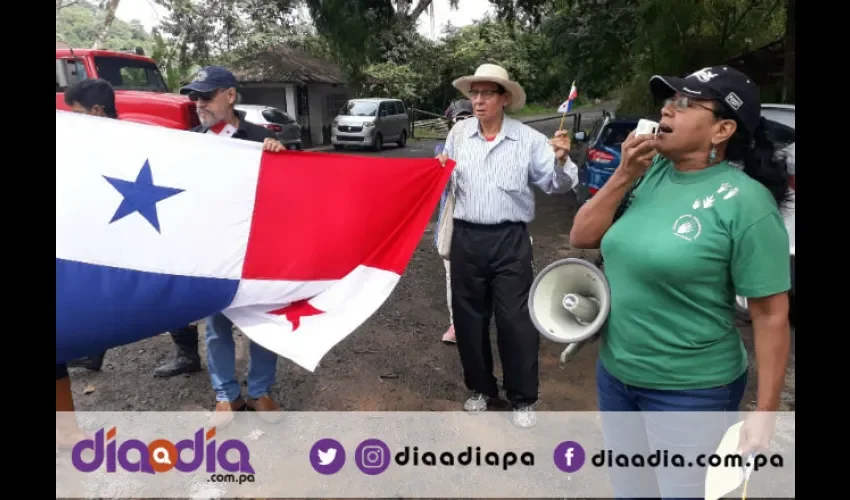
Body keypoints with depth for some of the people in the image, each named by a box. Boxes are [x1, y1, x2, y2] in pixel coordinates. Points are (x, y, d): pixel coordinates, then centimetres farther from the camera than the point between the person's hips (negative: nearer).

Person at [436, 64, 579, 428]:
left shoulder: (528, 138, -3)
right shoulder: (458, 134, 6)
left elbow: (556, 185, -3)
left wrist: (561, 162, -22)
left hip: (510, 239, -3)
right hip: (466, 238, 3)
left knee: (516, 319, 1)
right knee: (469, 317, 12)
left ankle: (523, 398, 19)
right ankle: (480, 388, 32)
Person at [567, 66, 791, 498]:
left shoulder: (743, 201, -18)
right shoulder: (650, 174, -2)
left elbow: (771, 315, -14)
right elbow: (581, 238, -2)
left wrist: (765, 412, -12)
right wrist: (623, 175, -13)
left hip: (690, 390, -5)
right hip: (615, 374, 6)